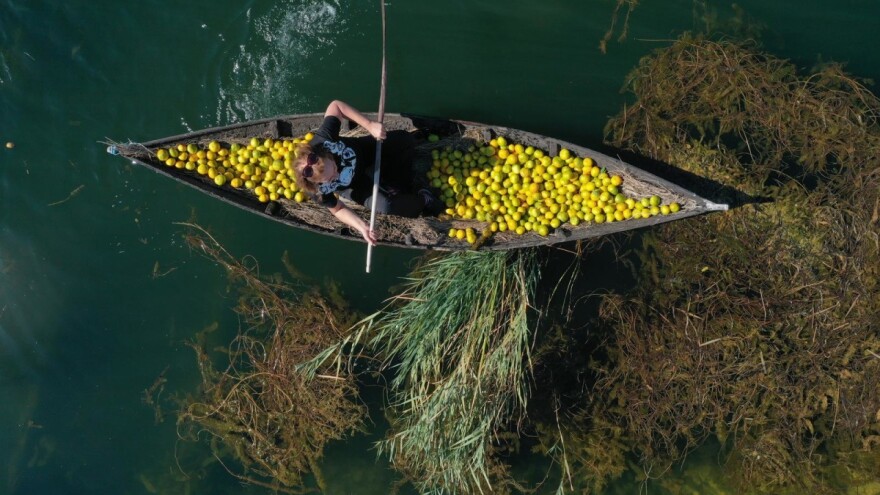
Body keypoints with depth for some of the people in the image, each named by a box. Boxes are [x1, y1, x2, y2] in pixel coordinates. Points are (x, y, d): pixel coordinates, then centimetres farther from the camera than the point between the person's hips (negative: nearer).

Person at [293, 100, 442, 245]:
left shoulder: (323, 139, -41)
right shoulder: (318, 191, -36)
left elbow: (336, 105, -25)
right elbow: (338, 210, -17)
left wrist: (369, 124, -33)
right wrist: (362, 226, -32)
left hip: (368, 152, 2)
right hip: (357, 185, -2)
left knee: (405, 139, -15)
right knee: (385, 206, -27)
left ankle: (401, 188, 9)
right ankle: (422, 200, 6)